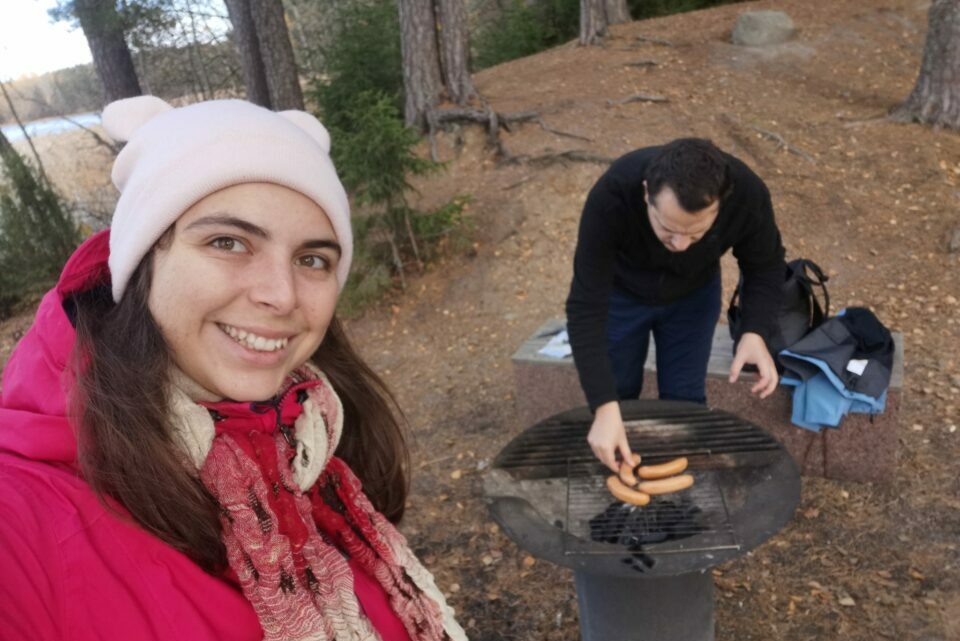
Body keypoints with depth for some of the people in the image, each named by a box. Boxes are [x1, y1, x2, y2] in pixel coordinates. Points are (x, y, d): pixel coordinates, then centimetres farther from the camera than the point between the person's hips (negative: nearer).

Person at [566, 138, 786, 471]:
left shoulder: (747, 193, -33)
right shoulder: (612, 195, -40)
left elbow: (765, 267, -14)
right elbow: (586, 307, -37)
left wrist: (754, 333, -33)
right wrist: (605, 407, -43)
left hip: (694, 296, 2)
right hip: (619, 293, -1)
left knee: (685, 405, 6)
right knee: (615, 403, 8)